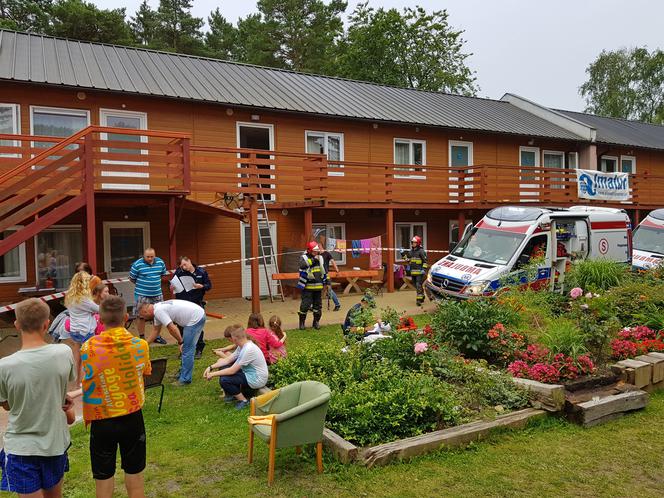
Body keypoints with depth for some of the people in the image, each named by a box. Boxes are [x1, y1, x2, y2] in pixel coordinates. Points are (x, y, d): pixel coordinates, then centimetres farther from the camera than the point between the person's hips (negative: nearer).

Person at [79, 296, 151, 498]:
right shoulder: (140, 345, -12)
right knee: (134, 476, 17)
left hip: (102, 422, -1)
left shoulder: (89, 348, -17)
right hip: (133, 419, 1)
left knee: (104, 481, 15)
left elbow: (86, 387, -8)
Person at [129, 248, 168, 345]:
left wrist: (155, 283, 9)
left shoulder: (160, 262, 1)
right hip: (142, 295, -4)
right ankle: (141, 337, 17)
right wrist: (141, 285, 0)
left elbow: (164, 274, 16)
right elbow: (132, 279, -3)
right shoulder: (137, 264, -11)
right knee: (141, 316, 4)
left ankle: (157, 336, 27)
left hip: (157, 294, 4)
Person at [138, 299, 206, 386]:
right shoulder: (158, 308, 15)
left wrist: (180, 342, -7)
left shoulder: (158, 311, -16)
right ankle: (183, 373, 29)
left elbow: (172, 328, -20)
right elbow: (156, 330, 28)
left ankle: (185, 379, 3)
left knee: (187, 350, -5)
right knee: (187, 349, 19)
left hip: (195, 319, -10)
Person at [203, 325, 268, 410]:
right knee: (223, 367, 9)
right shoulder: (242, 346, 1)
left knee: (224, 380, -21)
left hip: (256, 380, -10)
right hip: (248, 373, 10)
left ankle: (243, 400, -2)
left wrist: (213, 374, -15)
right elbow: (228, 360, 9)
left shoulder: (249, 349, -28)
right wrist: (211, 367, -2)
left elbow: (232, 370, -24)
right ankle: (235, 394, 19)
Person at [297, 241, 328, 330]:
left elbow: (324, 271, 18)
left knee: (318, 304, 11)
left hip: (318, 286, 5)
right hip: (307, 286, -5)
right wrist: (313, 260, -30)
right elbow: (303, 265, -28)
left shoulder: (320, 258, 11)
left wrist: (327, 282, 17)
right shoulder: (304, 258, -6)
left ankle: (316, 321, 24)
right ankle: (302, 322, 9)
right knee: (305, 304, -6)